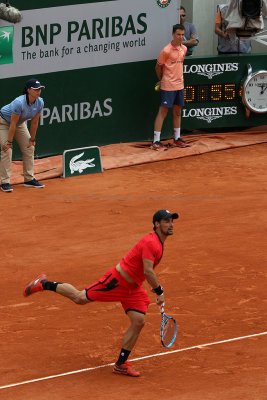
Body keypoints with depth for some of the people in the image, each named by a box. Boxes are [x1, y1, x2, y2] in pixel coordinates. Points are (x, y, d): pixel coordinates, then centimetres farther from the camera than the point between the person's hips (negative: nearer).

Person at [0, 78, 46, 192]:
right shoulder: (19, 103, -38)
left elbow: (34, 122, -7)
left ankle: (29, 179, 15)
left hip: (20, 123, 7)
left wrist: (32, 139, -1)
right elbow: (13, 124, -31)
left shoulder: (39, 103, -19)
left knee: (29, 148, 4)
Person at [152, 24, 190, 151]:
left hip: (179, 85, 7)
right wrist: (162, 80, 8)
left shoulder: (184, 49, 7)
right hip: (168, 87, -7)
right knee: (162, 112, -6)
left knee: (177, 112, 13)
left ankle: (177, 139, 24)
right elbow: (158, 67, -3)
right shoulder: (166, 50, -14)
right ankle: (156, 142, -4)